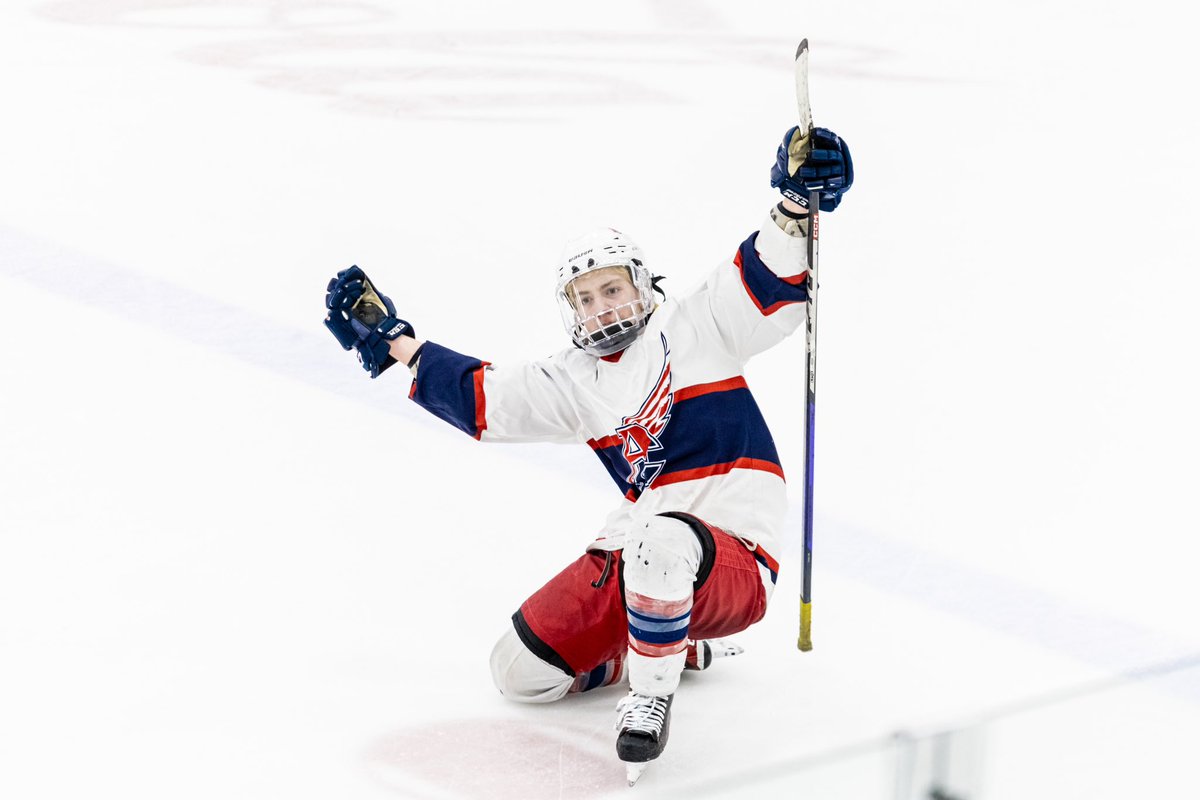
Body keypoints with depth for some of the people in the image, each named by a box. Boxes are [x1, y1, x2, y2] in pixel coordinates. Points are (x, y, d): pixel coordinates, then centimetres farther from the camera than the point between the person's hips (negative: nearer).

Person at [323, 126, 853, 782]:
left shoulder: (693, 326, 0)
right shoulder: (573, 381, 13)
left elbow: (772, 284, -10)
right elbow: (481, 397, 16)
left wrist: (796, 203, -27)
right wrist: (390, 339, 17)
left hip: (734, 558, -7)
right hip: (634, 550, 7)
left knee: (659, 540, -42)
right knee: (521, 672, 2)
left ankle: (650, 697, -18)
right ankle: (683, 645, 18)